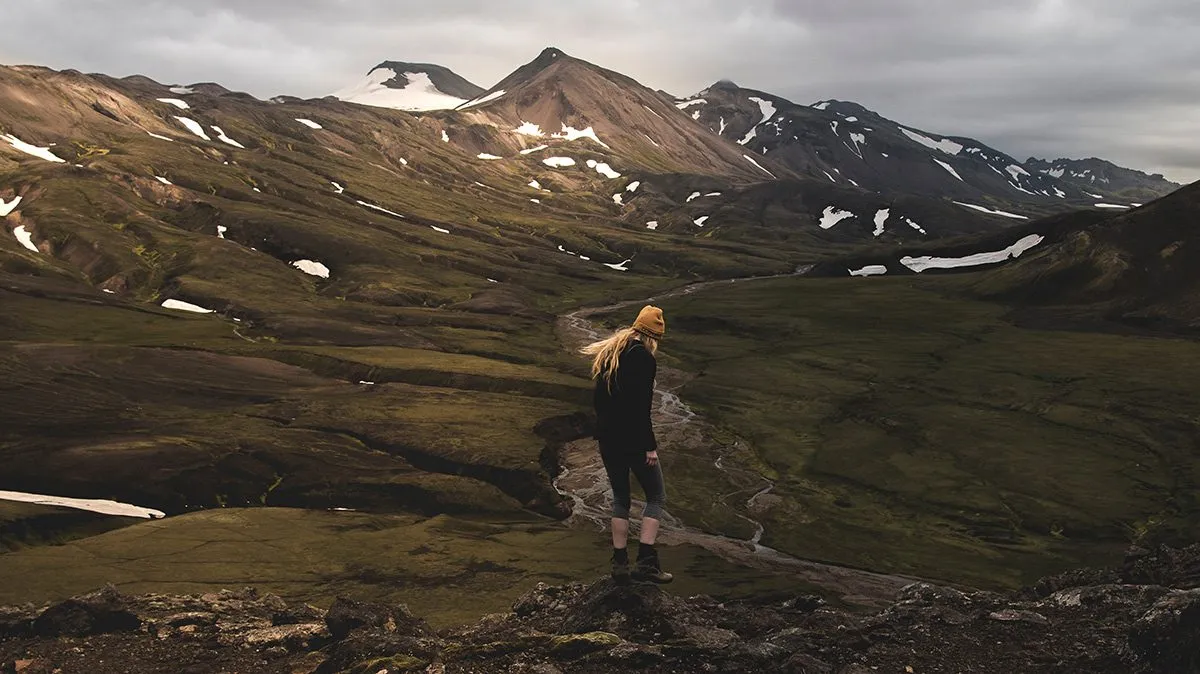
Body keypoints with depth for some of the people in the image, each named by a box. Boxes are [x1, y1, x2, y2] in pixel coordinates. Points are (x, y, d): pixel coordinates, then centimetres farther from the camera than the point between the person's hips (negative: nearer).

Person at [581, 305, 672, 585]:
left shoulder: (608, 354, 10)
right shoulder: (643, 359, -14)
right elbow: (641, 407, -20)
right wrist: (650, 446, -15)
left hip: (607, 438, 7)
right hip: (633, 439, -7)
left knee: (620, 498, 16)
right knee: (656, 497, 6)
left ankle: (620, 564, 14)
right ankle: (646, 561, -3)